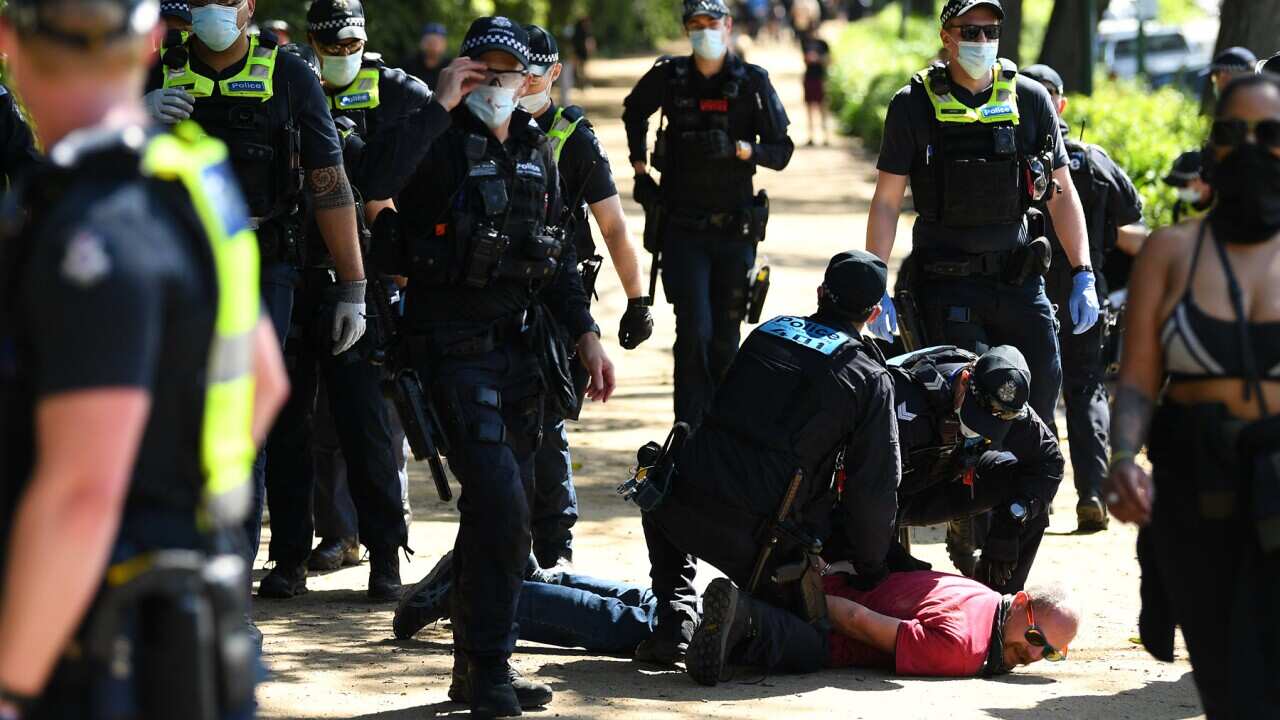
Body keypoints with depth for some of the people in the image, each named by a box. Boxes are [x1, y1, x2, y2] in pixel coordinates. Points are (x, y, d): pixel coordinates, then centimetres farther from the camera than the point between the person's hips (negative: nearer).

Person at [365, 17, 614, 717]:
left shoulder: (538, 154, 14)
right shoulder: (440, 147, -5)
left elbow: (558, 258, 20)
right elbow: (374, 180, -20)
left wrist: (585, 335, 15)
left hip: (517, 345, 7)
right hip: (454, 346, -7)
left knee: (501, 510, 10)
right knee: (499, 502, -17)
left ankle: (475, 663, 19)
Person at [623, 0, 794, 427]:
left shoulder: (752, 82, -2)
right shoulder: (668, 78, 1)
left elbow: (782, 151, -3)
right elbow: (634, 112, 23)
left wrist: (739, 148, -20)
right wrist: (640, 170, 15)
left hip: (735, 231, 1)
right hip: (683, 229, -1)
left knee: (725, 337, 7)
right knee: (694, 331, -12)